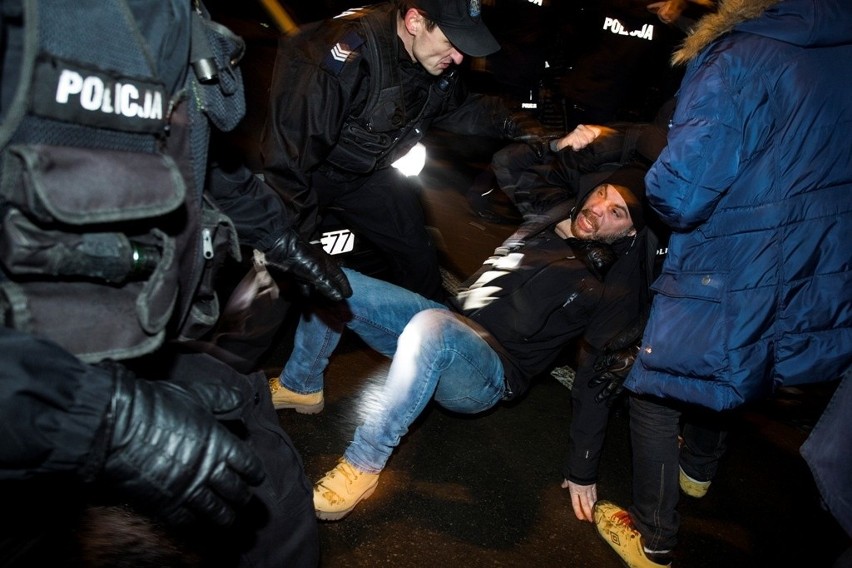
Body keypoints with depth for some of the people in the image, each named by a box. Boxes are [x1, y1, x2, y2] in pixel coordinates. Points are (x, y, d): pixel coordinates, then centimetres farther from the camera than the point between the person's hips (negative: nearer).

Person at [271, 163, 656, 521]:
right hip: (446, 323, 8)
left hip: (489, 375, -7)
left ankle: (362, 467, -27)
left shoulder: (613, 288, -9)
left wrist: (583, 472, -9)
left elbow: (596, 380, -10)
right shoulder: (550, 218, 8)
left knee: (431, 327, -43)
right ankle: (300, 387, 19)